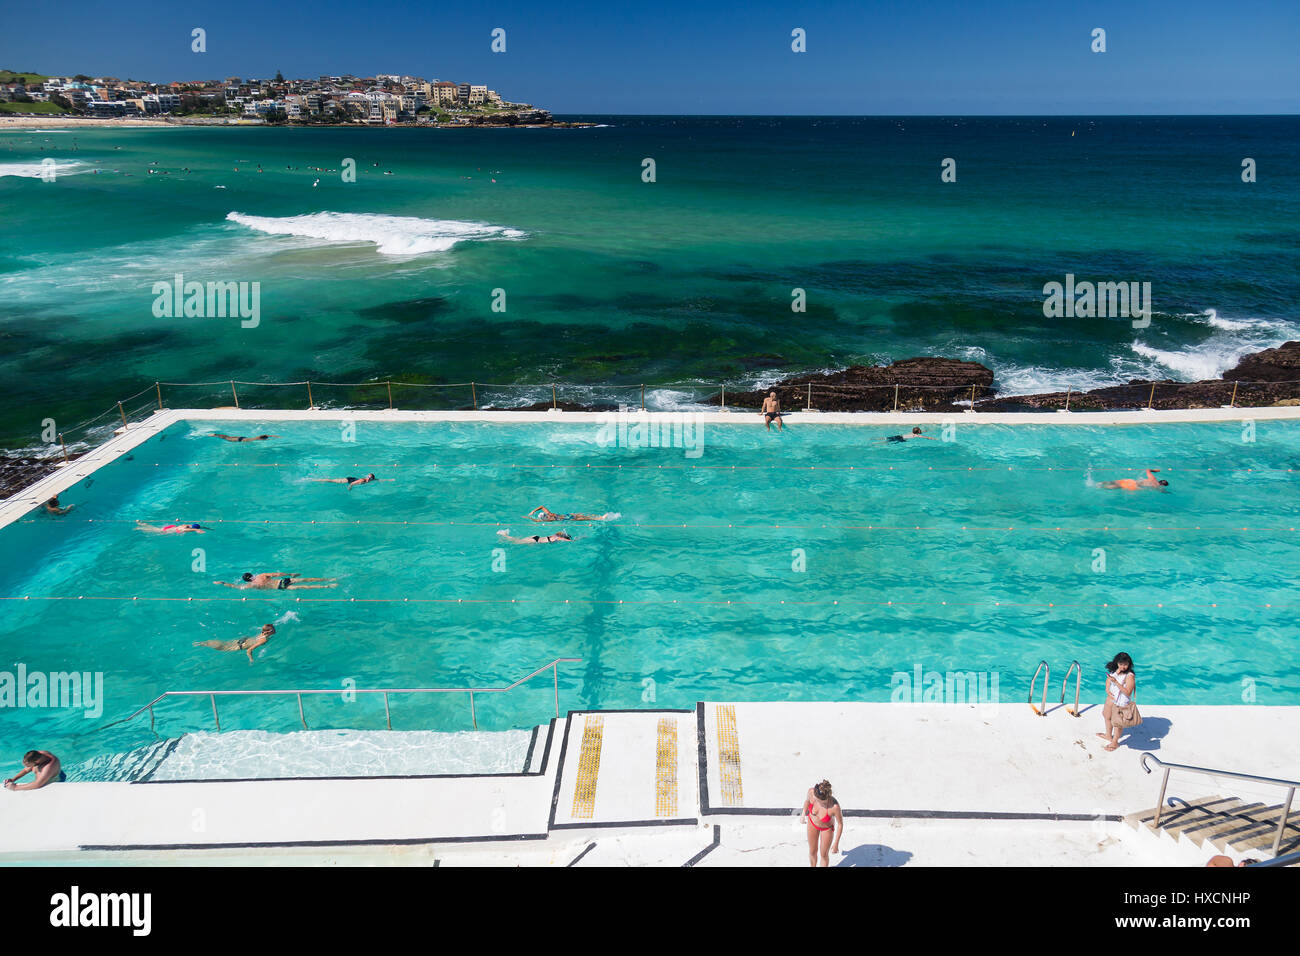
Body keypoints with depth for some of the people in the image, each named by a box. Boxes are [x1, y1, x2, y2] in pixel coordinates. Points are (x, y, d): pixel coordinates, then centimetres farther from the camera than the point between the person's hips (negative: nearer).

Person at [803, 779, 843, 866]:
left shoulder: (834, 806, -43)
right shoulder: (811, 791, -36)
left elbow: (840, 824, -23)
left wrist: (836, 844, -13)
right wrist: (804, 814, 9)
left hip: (827, 828, -2)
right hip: (812, 822, 2)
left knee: (824, 855, 19)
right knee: (812, 851, 23)